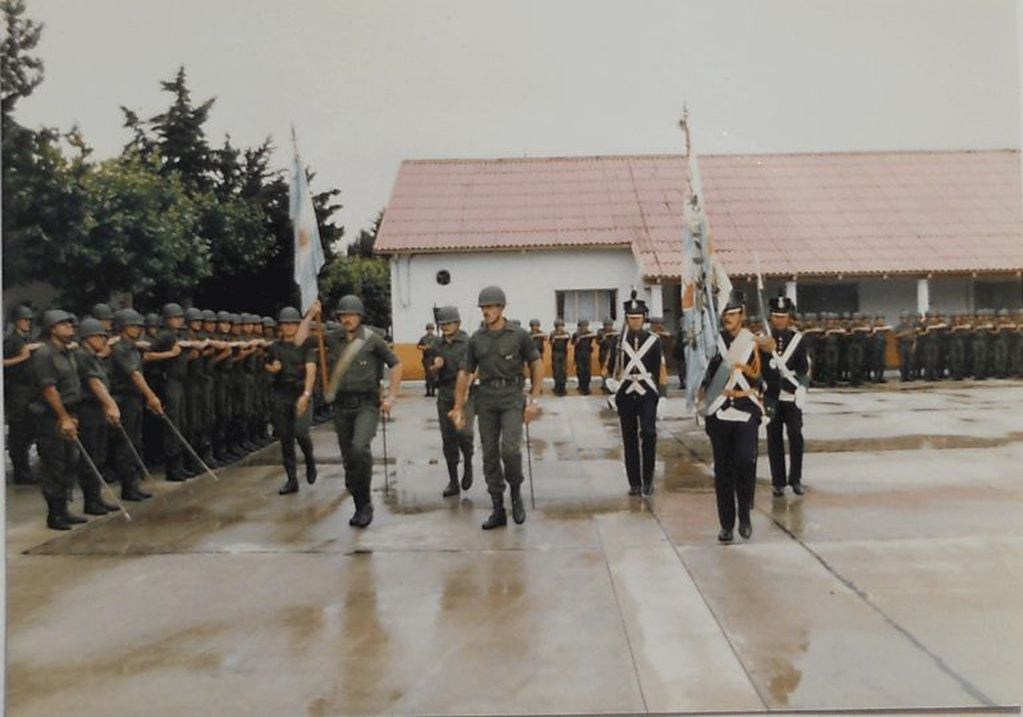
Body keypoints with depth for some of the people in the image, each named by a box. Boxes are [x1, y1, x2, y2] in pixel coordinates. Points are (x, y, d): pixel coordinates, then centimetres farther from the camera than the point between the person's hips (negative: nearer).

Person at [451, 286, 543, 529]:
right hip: (485, 397, 4)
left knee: (510, 448, -20)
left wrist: (534, 400, -3)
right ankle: (498, 510, 14)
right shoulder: (476, 339, 8)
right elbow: (465, 373, 13)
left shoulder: (519, 335, 0)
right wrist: (458, 407, 9)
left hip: (512, 396, -3)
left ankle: (516, 492, 7)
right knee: (489, 454, 4)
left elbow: (537, 366, 4)